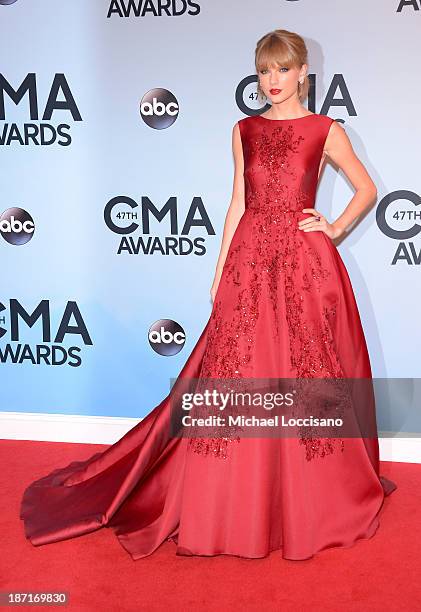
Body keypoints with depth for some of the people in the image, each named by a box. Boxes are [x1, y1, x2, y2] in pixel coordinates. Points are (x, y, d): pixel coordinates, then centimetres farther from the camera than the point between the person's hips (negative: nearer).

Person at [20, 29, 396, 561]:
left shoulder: (327, 131, 3)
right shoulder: (244, 131, 10)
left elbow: (366, 189, 13)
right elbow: (238, 203, 11)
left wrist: (335, 228, 0)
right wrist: (220, 270, 7)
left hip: (306, 263, -2)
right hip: (250, 260, 2)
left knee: (305, 377, 2)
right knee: (237, 376, 2)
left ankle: (309, 505, 22)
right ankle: (233, 505, 18)